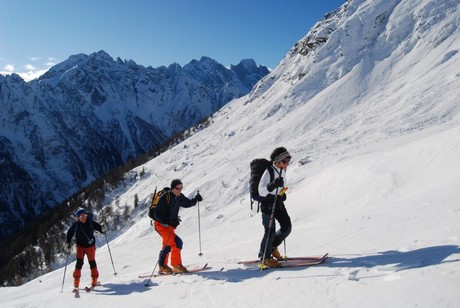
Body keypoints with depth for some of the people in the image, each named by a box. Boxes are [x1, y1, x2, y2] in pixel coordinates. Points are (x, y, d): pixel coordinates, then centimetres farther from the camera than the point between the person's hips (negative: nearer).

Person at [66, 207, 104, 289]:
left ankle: (94, 280, 27)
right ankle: (76, 283, 0)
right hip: (80, 246, 0)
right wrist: (68, 244, -4)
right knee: (79, 263, -11)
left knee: (92, 262, 7)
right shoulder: (75, 225, -14)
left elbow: (98, 227, 1)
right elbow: (69, 233, -1)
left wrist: (102, 230, -12)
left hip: (90, 246, 0)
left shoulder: (90, 222, -15)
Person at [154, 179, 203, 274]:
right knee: (177, 242, -20)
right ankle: (176, 265, -8)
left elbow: (188, 203, 14)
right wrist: (169, 222, -34)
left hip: (170, 225, 9)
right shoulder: (165, 197, -24)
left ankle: (162, 267, 37)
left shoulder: (179, 197, -2)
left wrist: (196, 199, -5)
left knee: (168, 246, 21)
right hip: (161, 225, -9)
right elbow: (157, 214, -25)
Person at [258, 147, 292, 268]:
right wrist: (274, 184, -40)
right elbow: (261, 191, -26)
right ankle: (265, 256, 11)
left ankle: (272, 246, 29)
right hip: (268, 204, -8)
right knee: (270, 230, -8)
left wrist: (283, 194, 14)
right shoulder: (268, 172, -21)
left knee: (287, 227, 7)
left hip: (278, 202, 8)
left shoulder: (282, 171, 5)